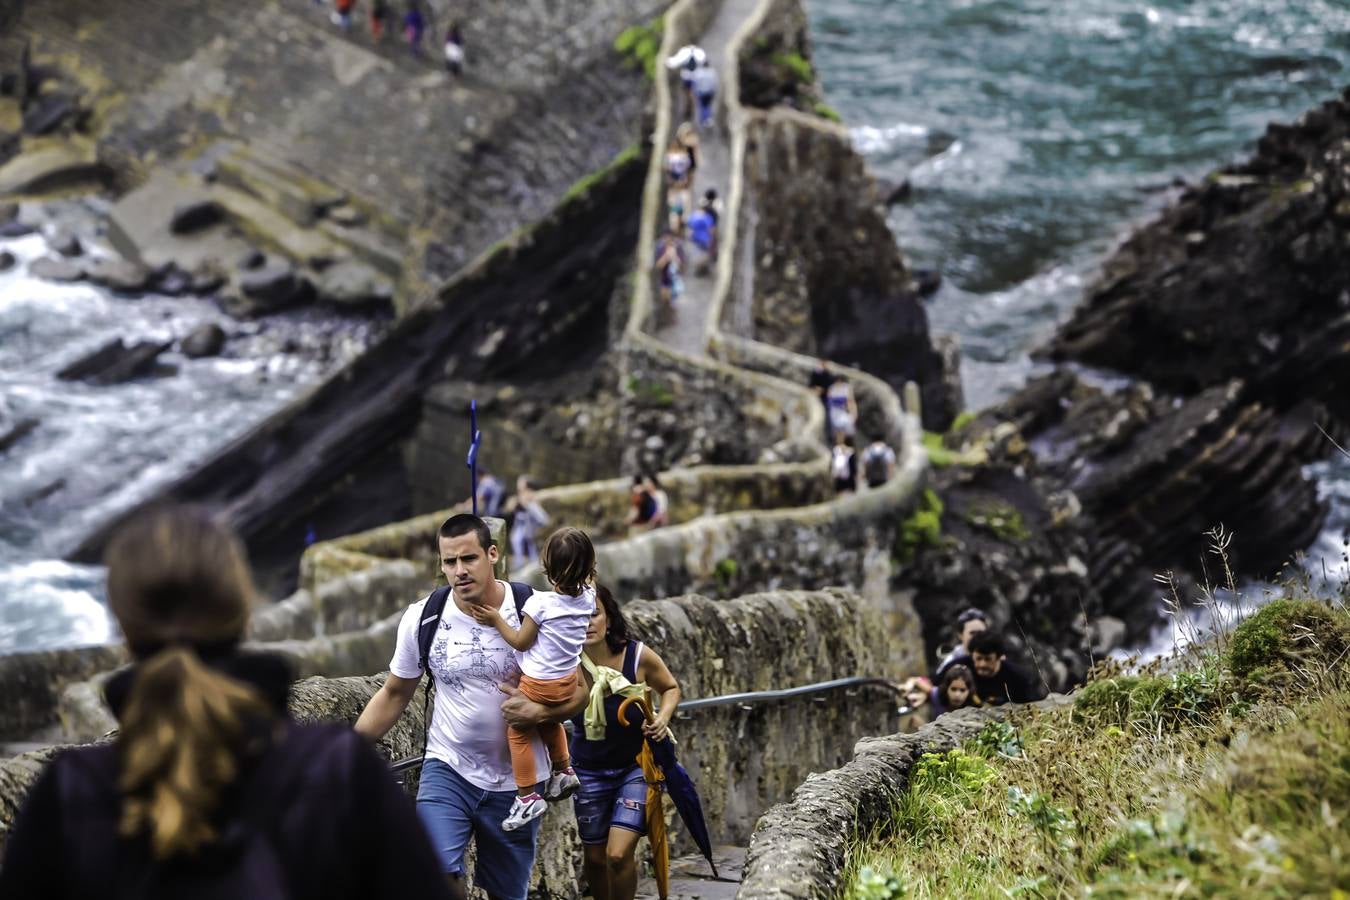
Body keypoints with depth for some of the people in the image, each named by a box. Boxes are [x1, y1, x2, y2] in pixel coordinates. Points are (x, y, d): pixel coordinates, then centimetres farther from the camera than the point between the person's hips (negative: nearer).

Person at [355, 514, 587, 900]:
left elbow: (579, 690, -4)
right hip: (448, 770, 0)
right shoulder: (421, 618, -6)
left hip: (516, 780, 0)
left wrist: (540, 711, -25)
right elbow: (394, 695, 7)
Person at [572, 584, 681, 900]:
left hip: (638, 764, -2)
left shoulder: (638, 656, -18)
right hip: (590, 770, 2)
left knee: (618, 854, -15)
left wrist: (663, 717, -16)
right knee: (595, 858, 13)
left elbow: (670, 688, 2)